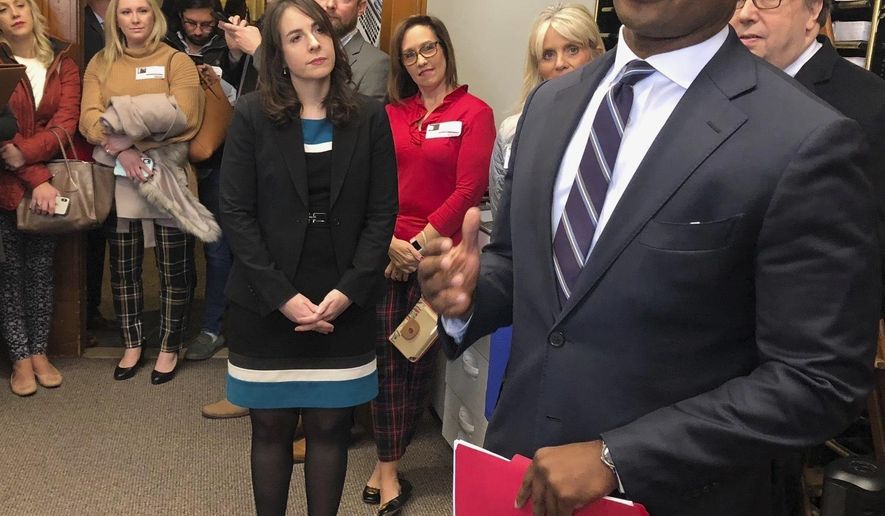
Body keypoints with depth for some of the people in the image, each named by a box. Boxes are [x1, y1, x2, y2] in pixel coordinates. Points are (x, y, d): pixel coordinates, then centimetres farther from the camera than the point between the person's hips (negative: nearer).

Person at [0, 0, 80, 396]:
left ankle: (39, 352, 19)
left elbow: (66, 121, -7)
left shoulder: (62, 62, 4)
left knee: (41, 267, 9)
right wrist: (36, 179, -20)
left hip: (50, 180, 2)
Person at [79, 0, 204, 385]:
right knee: (123, 268, 10)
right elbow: (89, 118, -1)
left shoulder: (177, 61, 2)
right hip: (117, 178, 3)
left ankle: (169, 348, 17)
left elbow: (182, 118, -11)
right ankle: (132, 344, 26)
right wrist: (121, 151, -19)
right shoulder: (100, 64, 12)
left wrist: (130, 137, -17)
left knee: (175, 270, 2)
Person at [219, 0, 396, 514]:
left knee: (331, 427, 8)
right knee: (271, 427, 10)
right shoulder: (252, 116, -2)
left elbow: (383, 213, 0)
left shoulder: (369, 116, 2)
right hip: (267, 304, -1)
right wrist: (283, 296, -14)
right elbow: (237, 214, -6)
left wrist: (348, 291, -11)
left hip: (344, 304, 1)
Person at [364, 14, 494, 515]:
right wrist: (389, 243, -9)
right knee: (386, 355, -1)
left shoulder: (474, 113, -3)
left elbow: (469, 192, -9)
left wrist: (418, 244, -10)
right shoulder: (391, 115, 8)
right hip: (384, 253, 3)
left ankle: (387, 466, 19)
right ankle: (389, 469, 9)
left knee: (419, 358, 6)